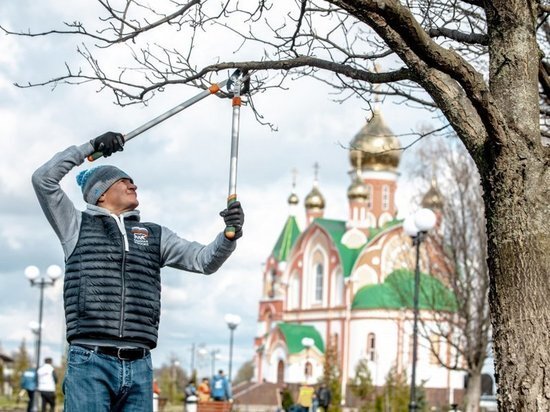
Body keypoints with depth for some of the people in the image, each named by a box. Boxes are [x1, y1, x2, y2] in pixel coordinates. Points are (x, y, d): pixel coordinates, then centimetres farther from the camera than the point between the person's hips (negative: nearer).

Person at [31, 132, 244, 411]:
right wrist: (91, 147, 10)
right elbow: (43, 179, 5)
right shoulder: (78, 226, 14)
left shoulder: (154, 235, 22)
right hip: (90, 363, -3)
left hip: (139, 367, 4)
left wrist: (230, 234, -7)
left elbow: (204, 261, 13)